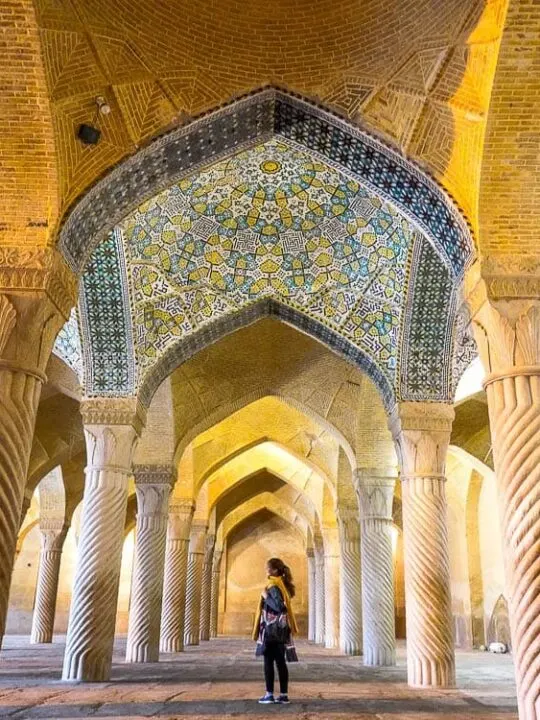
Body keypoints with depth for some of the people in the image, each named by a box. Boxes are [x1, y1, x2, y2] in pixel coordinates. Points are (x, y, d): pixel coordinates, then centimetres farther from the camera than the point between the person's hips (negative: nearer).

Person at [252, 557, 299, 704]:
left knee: (268, 661, -1)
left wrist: (266, 597, -17)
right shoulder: (282, 584, 12)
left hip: (271, 629, -8)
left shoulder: (273, 586, -16)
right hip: (280, 629, 9)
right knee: (280, 661, 9)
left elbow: (279, 606, -26)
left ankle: (269, 694, 3)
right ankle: (284, 694, 11)